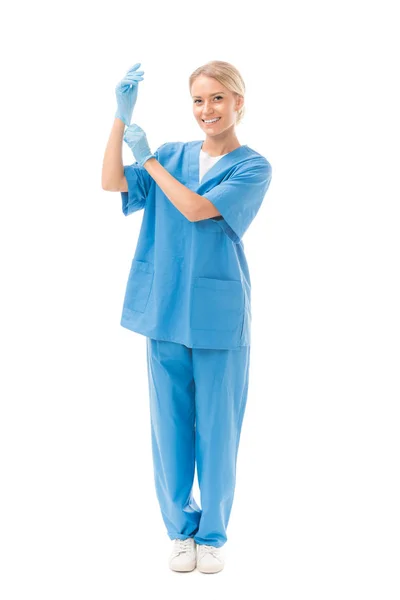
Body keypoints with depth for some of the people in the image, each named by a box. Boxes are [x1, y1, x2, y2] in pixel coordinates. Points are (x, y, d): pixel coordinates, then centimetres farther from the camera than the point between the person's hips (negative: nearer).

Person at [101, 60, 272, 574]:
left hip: (219, 319, -3)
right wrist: (122, 116, -9)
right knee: (170, 427, 10)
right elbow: (112, 182, -3)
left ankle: (212, 535, 24)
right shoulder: (173, 155, 9)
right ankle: (181, 529, 28)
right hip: (165, 313, 3)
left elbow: (197, 209, -16)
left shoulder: (253, 167, -3)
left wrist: (148, 156, -6)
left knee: (217, 431, 6)